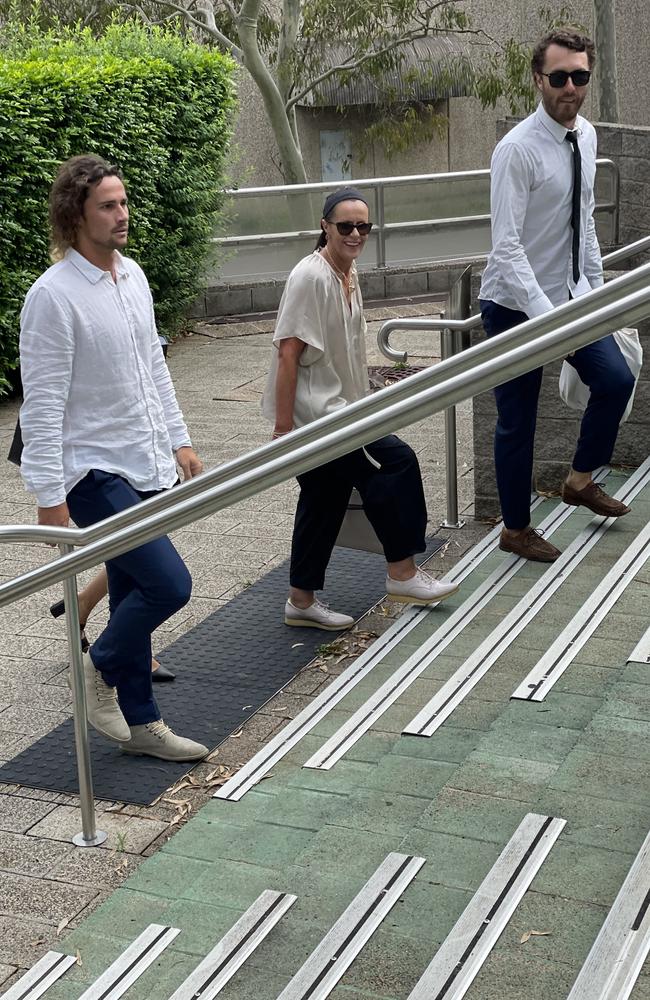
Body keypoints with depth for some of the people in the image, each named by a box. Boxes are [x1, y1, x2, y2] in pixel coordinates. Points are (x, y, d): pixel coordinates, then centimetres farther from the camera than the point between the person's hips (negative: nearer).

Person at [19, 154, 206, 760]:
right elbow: (42, 405, -17)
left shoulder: (133, 277, 8)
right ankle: (101, 668, 14)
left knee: (133, 596, 13)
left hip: (146, 468, 8)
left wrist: (178, 439, 17)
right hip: (95, 473, -8)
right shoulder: (53, 295, -17)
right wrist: (49, 496, -18)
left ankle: (139, 725, 25)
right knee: (169, 584, -13)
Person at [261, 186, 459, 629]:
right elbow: (288, 352, -21)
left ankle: (302, 601, 24)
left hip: (333, 410, 10)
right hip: (312, 412, -10)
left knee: (325, 499, 13)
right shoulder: (310, 277, -19)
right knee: (395, 460, -11)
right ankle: (402, 573, 0)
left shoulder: (349, 274, 10)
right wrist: (283, 427, -23)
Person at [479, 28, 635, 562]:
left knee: (617, 380, 5)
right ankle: (516, 530, 22)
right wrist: (545, 315, -32)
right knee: (517, 421, 3)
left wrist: (596, 288, 13)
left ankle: (581, 479, 29)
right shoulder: (518, 149, -22)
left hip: (571, 296, 7)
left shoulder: (586, 136, 3)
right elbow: (506, 247, -26)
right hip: (517, 305, -7)